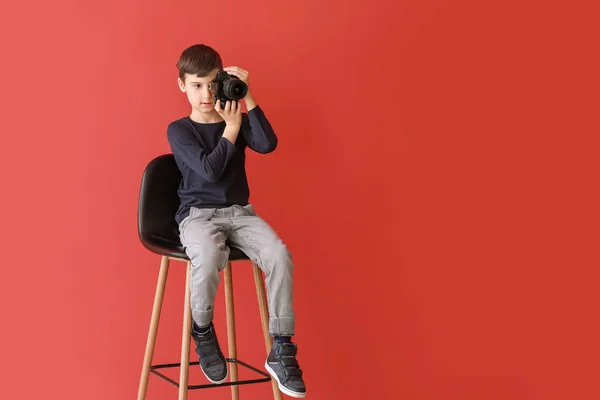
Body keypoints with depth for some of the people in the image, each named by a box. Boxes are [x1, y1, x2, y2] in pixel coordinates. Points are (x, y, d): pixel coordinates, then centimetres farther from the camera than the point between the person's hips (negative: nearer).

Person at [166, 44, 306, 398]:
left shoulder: (238, 120, 10)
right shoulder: (179, 130, 0)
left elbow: (268, 144, -12)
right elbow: (209, 170, -15)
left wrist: (248, 98, -12)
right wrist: (231, 128, -8)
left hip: (240, 211, 3)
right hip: (199, 214, -3)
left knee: (279, 254, -27)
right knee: (210, 257, -39)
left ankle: (282, 350, -17)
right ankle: (202, 331, -8)